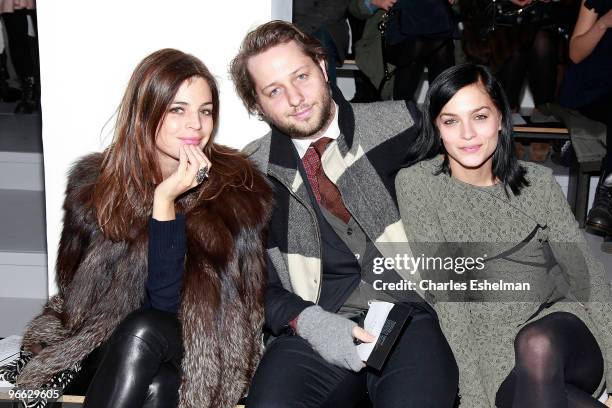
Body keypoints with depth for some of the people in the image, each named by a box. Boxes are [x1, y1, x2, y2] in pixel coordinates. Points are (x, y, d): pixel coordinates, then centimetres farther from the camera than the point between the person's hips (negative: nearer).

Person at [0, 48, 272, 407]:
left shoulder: (237, 186, -10)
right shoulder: (94, 182, -2)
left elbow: (170, 303, -16)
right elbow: (77, 291, 0)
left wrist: (165, 200, -27)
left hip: (200, 350, -1)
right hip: (102, 346, 1)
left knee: (141, 331, -34)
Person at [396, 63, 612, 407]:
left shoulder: (539, 182, 6)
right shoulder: (417, 184, -3)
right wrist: (474, 376, -16)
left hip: (563, 331, 2)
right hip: (492, 341, -2)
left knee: (537, 345, -32)